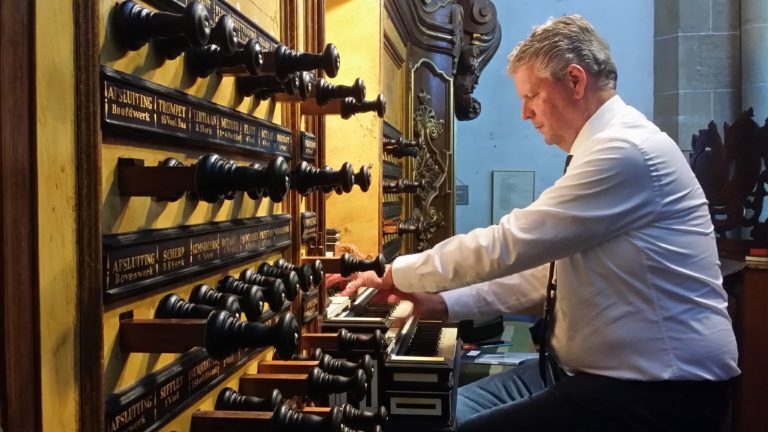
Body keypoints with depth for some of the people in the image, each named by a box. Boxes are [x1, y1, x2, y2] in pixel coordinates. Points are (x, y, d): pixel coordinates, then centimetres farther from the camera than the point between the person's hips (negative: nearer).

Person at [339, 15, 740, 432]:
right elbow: (539, 264, 13)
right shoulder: (606, 147, 12)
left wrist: (398, 273, -10)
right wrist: (444, 302, 5)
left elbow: (510, 245, -22)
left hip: (658, 391, -9)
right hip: (608, 369, 9)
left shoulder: (624, 150, -21)